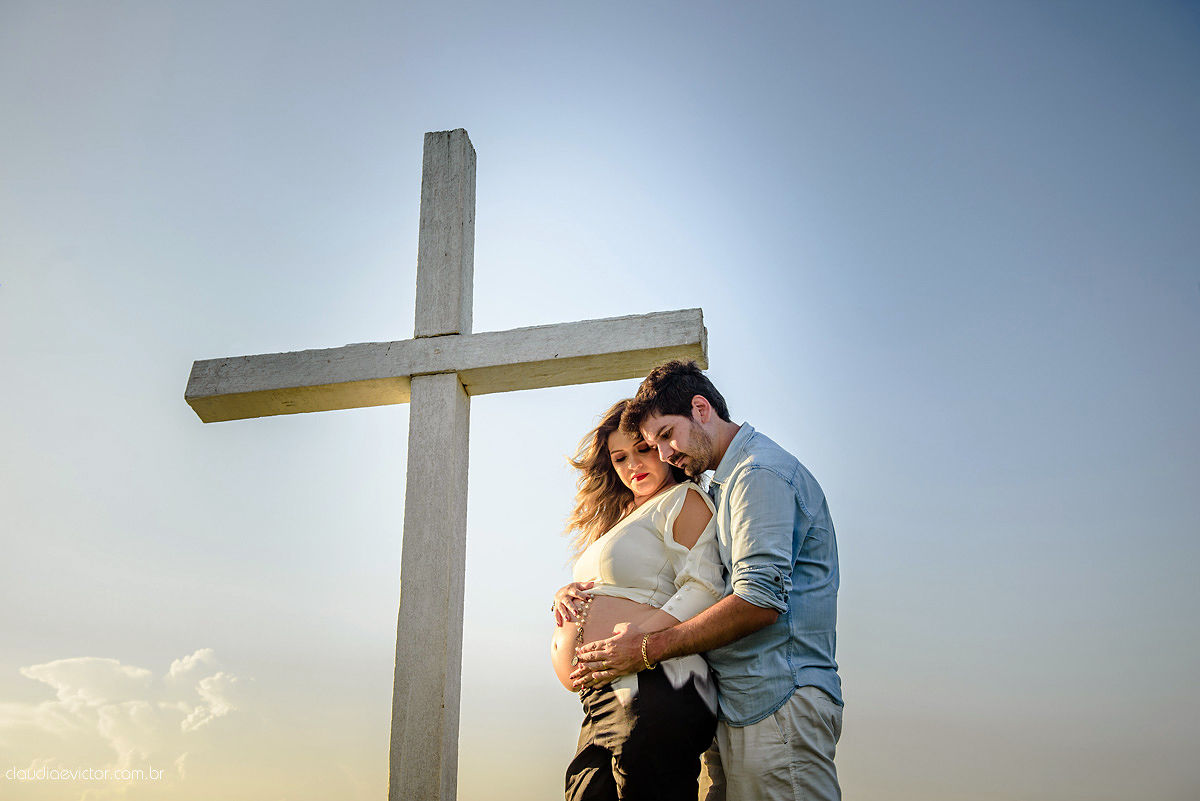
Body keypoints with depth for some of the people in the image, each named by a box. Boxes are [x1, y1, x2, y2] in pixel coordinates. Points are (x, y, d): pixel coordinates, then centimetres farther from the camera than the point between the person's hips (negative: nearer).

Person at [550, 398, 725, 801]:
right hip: (600, 700, 8)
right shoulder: (621, 518, 28)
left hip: (650, 690, -8)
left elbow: (703, 589, -13)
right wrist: (565, 598, 6)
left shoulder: (683, 499, 2)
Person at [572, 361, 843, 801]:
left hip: (777, 701, -9)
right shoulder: (729, 483, 23)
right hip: (741, 706, 10)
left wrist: (649, 648, -16)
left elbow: (760, 599, -20)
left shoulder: (760, 471, -9)